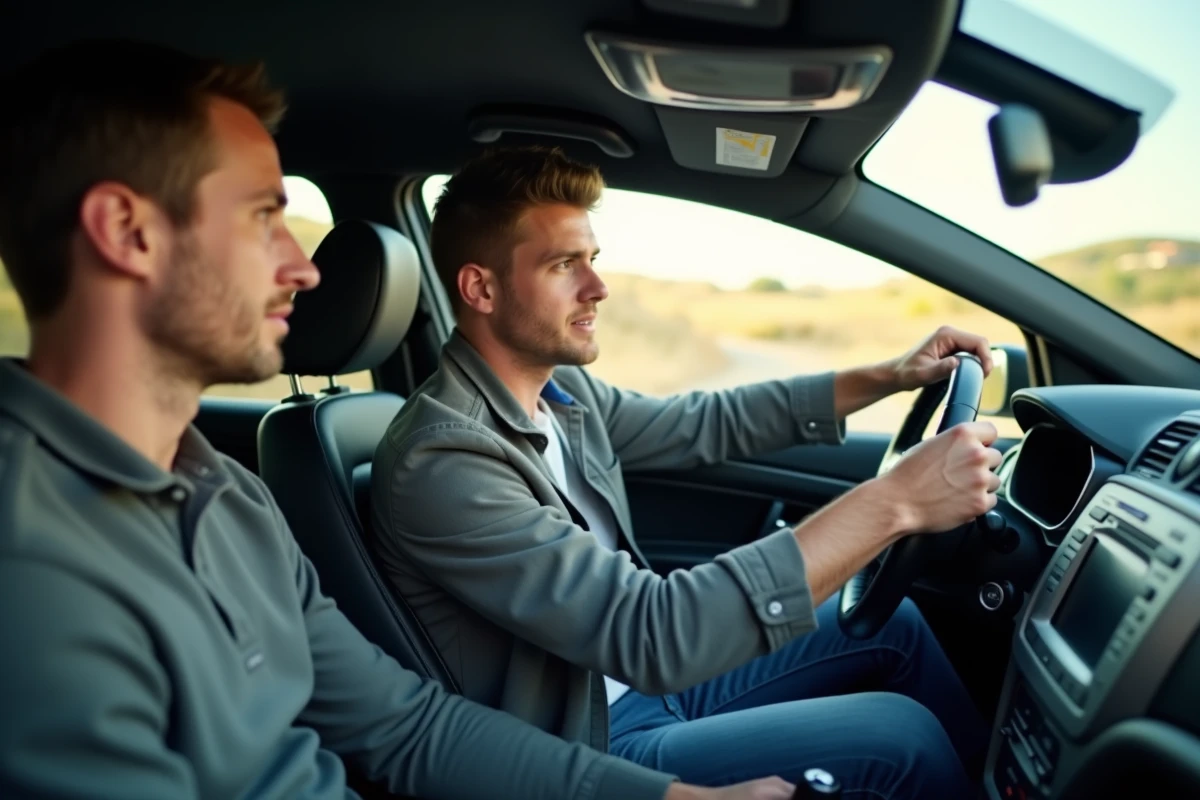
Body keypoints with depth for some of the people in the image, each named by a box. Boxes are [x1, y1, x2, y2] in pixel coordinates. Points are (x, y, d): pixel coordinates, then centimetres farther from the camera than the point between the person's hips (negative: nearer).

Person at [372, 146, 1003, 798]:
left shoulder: (560, 390, -3)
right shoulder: (440, 463, -28)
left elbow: (707, 423, 10)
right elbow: (651, 631, -35)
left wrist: (890, 375, 3)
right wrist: (893, 503, -35)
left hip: (648, 675, 8)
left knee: (892, 621, 8)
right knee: (898, 737, -16)